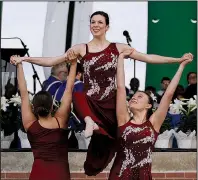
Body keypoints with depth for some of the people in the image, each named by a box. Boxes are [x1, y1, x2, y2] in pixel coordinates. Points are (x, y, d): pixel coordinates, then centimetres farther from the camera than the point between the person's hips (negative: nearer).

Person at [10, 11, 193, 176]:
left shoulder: (118, 47, 5)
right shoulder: (81, 49, 5)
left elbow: (147, 58, 5)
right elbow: (51, 61, 3)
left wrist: (178, 59, -1)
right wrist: (24, 59, -7)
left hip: (111, 104, 0)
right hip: (91, 103, 0)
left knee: (104, 141, -1)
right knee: (78, 96, -31)